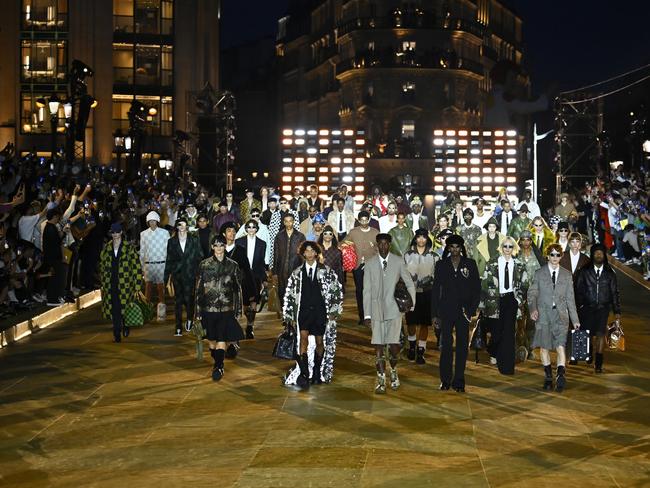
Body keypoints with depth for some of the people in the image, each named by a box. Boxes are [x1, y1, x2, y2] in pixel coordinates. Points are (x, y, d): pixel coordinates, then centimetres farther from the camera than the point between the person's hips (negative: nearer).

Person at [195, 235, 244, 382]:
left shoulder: (232, 265, 3)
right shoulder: (204, 265, 2)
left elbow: (238, 289, 8)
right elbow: (199, 288, 3)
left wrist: (238, 309, 5)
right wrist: (198, 309, 1)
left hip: (226, 308, -1)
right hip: (208, 307, 1)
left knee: (221, 339, -7)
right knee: (211, 338, 8)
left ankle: (219, 367, -2)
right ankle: (217, 362, 25)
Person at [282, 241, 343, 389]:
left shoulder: (326, 271, 5)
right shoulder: (297, 274, 9)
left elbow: (336, 290, 5)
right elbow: (289, 295, 13)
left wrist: (334, 310, -1)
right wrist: (290, 316, 9)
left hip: (320, 312, 0)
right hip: (303, 312, 0)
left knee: (319, 342, 6)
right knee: (303, 338, -19)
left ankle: (317, 374, 22)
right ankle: (303, 374, -24)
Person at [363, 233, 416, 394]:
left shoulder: (399, 262, 3)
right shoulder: (370, 264, 4)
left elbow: (410, 284, 11)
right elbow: (367, 290, 4)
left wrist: (412, 305, 3)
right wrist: (367, 314, 0)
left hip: (394, 308, -1)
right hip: (377, 310, 1)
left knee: (394, 343, -6)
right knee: (378, 345, -2)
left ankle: (393, 370, 21)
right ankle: (381, 379, 6)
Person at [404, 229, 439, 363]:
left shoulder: (434, 257, 0)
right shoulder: (408, 255, 3)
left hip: (427, 293, -1)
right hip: (411, 293, 1)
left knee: (424, 324, 2)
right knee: (411, 322, 7)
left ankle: (420, 352, 10)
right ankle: (412, 346, 31)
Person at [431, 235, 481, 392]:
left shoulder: (470, 264, 5)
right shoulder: (441, 265, 7)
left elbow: (477, 289, 5)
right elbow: (435, 290, 7)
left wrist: (472, 310, -5)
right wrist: (435, 313, 2)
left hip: (464, 311, 0)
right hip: (446, 311, 0)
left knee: (462, 346, 1)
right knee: (446, 345, -3)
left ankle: (459, 381, 7)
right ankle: (445, 380, 6)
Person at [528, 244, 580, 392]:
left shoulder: (566, 275, 10)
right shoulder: (540, 273, 7)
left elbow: (570, 298, 12)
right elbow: (532, 293, 3)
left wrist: (575, 319, 10)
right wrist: (533, 309, -15)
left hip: (560, 314, 0)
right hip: (543, 314, 0)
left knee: (560, 345, -15)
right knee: (544, 347, 5)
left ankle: (561, 375, -23)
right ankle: (548, 377, 16)